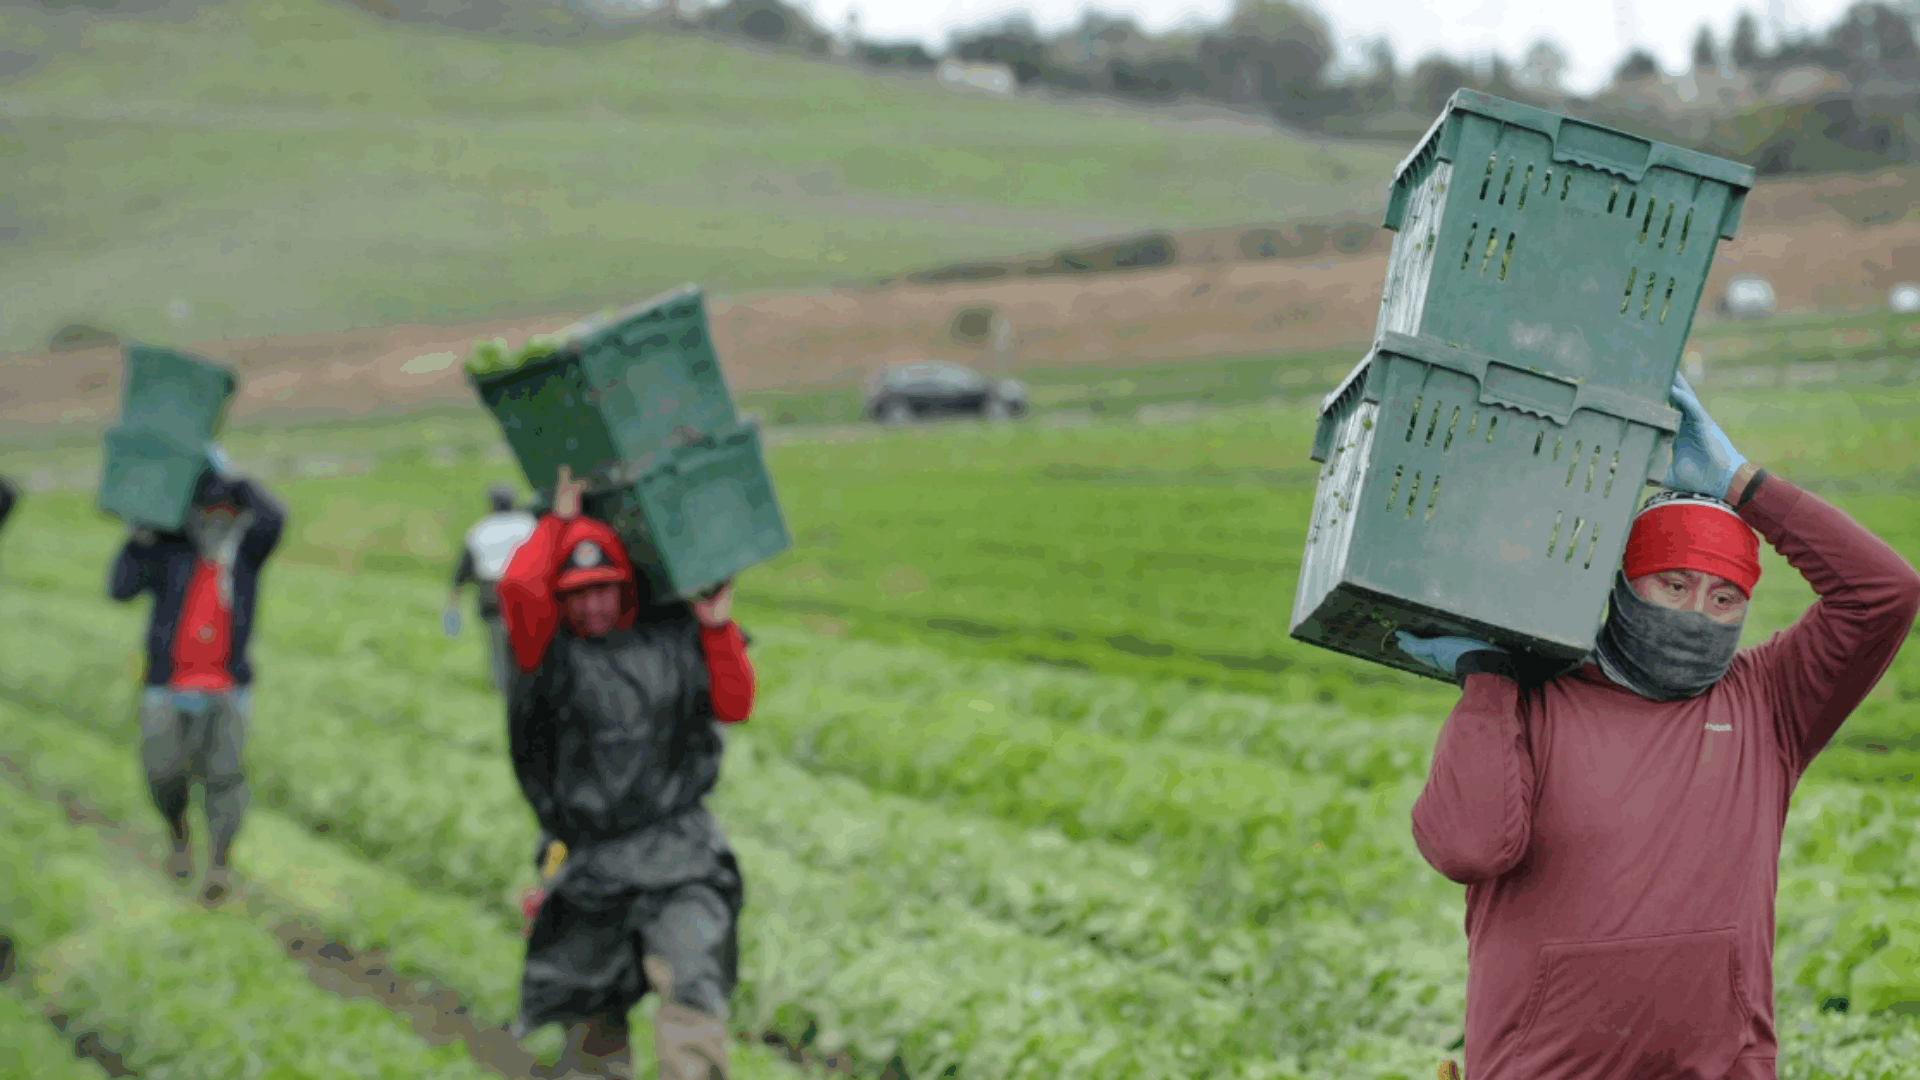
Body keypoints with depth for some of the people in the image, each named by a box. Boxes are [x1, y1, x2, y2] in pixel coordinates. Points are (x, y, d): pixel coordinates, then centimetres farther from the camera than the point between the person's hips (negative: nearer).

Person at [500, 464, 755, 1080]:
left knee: (694, 986, -21)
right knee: (592, 1017, 11)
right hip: (590, 863, 0)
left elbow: (734, 705, 9)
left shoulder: (673, 636, 7)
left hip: (680, 861, 0)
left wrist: (717, 627, 0)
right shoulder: (550, 649, -3)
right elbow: (519, 587, -21)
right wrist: (561, 520, -9)